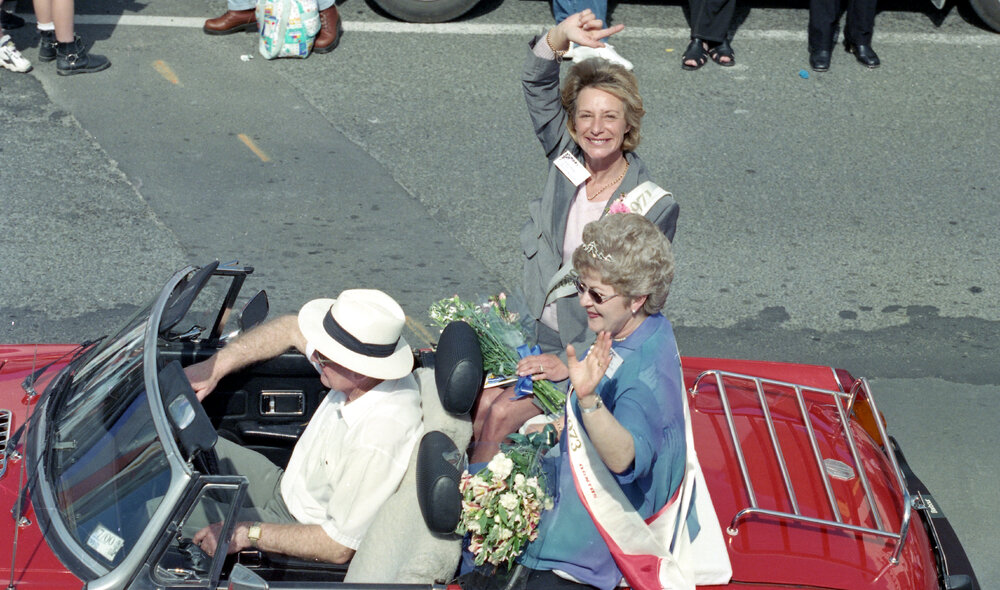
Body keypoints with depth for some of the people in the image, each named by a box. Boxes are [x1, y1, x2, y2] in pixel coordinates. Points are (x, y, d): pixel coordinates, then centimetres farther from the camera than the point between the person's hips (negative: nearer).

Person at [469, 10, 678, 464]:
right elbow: (537, 84, -4)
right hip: (533, 329, 5)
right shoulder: (567, 161, 0)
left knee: (502, 413, -19)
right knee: (478, 401, -16)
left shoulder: (655, 207, -14)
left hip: (591, 350, -4)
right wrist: (561, 36, -25)